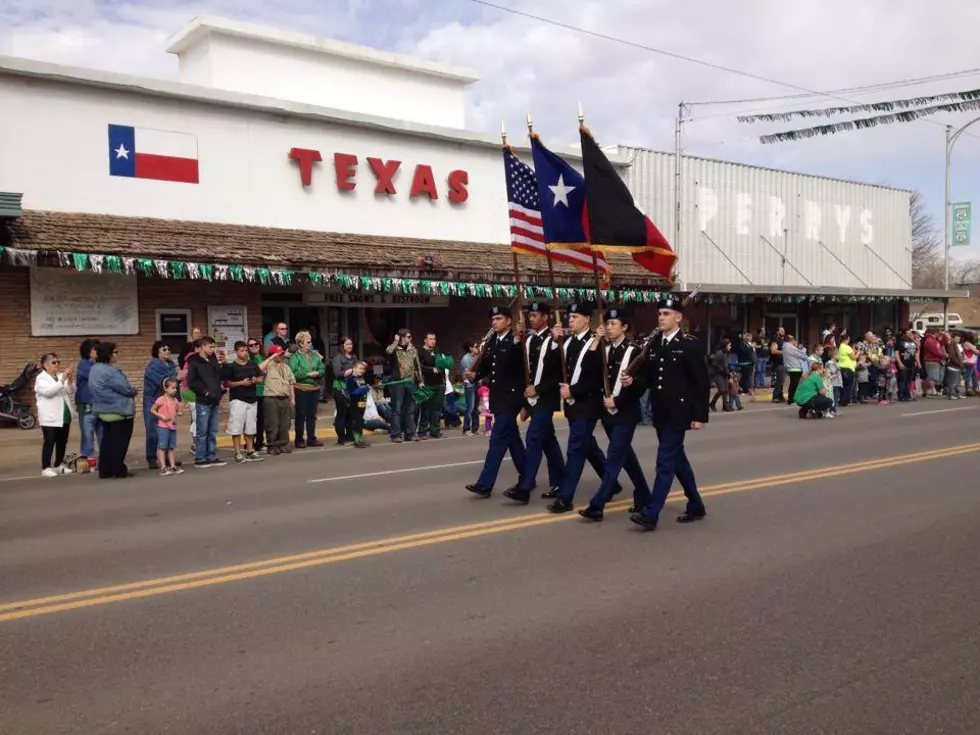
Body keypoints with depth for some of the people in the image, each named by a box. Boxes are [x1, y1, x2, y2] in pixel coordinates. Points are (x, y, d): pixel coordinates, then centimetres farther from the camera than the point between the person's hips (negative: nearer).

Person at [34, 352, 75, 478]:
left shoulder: (61, 376, 14)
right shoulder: (41, 378, -3)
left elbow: (72, 391, 6)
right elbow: (48, 391, -21)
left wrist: (69, 379, -12)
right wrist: (62, 380, -29)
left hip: (64, 416, 6)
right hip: (50, 417, -6)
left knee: (62, 442, 10)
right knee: (49, 442, -8)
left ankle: (58, 465, 21)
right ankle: (45, 468, -4)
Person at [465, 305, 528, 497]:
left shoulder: (517, 342, -11)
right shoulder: (491, 342, 10)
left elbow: (525, 369, -15)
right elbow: (485, 366, 12)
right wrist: (475, 374, -5)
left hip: (511, 397, -8)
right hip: (497, 397, 8)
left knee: (498, 439, -9)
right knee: (512, 438, 15)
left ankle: (485, 484, -9)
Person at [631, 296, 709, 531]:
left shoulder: (690, 345, -9)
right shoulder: (655, 345, 10)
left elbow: (701, 382, -11)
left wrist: (700, 416, -14)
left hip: (678, 413, -7)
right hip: (660, 413, 7)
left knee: (665, 462, -9)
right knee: (677, 459, 16)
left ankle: (651, 514, -9)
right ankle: (696, 505, 30)